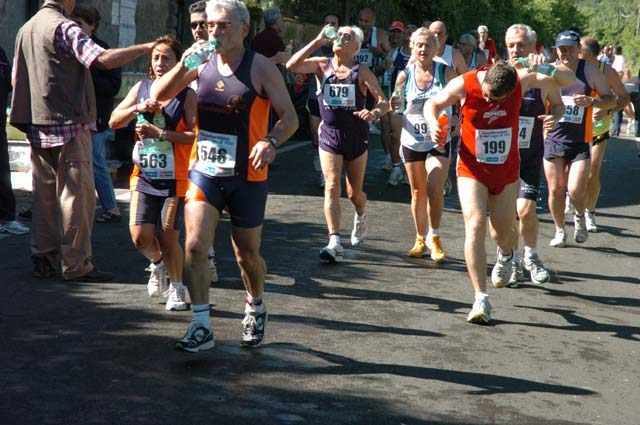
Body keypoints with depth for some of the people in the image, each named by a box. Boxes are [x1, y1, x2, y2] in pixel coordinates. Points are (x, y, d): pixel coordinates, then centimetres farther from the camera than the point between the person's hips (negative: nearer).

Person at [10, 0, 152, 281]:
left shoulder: (25, 29, 15)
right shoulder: (64, 28, -11)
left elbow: (16, 78, 20)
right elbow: (103, 60, -25)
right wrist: (148, 47, -20)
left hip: (37, 127, 8)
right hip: (69, 124, -8)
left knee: (44, 194, 12)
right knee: (77, 194, -3)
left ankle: (42, 260, 15)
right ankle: (76, 265, -2)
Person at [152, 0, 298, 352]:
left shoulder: (261, 68, -8)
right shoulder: (202, 64, 3)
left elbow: (290, 117, -10)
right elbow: (159, 96, 3)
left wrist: (271, 141, -30)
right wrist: (183, 65, -13)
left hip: (246, 177, -2)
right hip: (203, 171, 3)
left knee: (247, 254, 10)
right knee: (194, 246, -12)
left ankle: (256, 308, 39)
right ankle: (201, 327, -6)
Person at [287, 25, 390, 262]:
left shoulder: (361, 72, -5)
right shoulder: (321, 66, 0)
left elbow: (384, 102, -10)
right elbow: (292, 66, -16)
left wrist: (374, 113, -32)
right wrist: (316, 42, -17)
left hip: (356, 135, 0)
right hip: (329, 134, 0)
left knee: (355, 192, 10)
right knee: (332, 186, -14)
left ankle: (360, 217, 46)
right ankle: (334, 243, -17)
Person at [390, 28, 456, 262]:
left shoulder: (446, 72, -6)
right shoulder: (405, 75, -1)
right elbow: (394, 104, 8)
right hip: (412, 140, 2)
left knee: (434, 190, -16)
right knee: (418, 192, 11)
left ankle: (434, 237, 1)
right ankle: (420, 239, 26)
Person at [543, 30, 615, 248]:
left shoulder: (590, 70, -2)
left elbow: (611, 100, 3)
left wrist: (592, 101, -17)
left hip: (580, 142, -2)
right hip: (553, 138, 2)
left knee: (576, 190, -12)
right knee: (555, 188, 5)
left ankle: (580, 217, 21)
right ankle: (559, 231, 25)